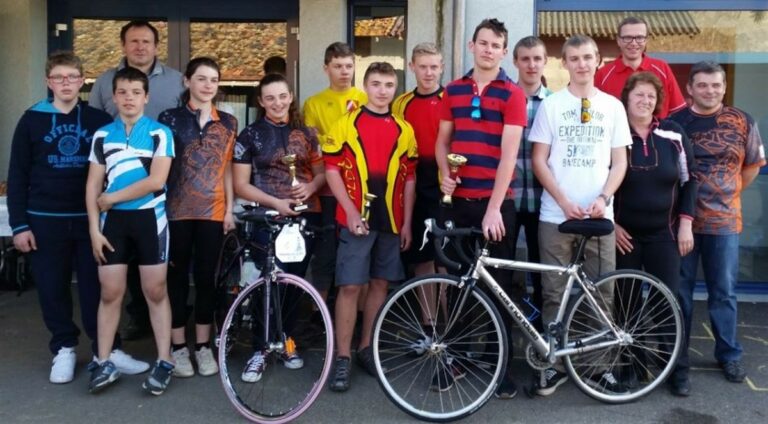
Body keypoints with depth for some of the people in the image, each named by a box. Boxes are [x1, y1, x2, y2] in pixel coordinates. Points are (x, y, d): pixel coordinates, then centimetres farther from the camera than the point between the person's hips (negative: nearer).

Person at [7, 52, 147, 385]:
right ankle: (64, 349, 21)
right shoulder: (32, 119, 2)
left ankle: (107, 349, 13)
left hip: (89, 218, 0)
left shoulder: (99, 120, 3)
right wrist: (19, 224, -2)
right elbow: (17, 176, 3)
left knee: (95, 286, 3)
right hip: (45, 220, 0)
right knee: (52, 288, 7)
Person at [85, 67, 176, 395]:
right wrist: (94, 229, -2)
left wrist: (110, 198, -9)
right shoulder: (102, 135, 7)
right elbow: (93, 186, 6)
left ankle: (164, 362, 11)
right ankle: (103, 363, 16)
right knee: (110, 293, 6)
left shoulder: (159, 133, -4)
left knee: (155, 292, 3)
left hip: (149, 218, -3)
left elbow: (156, 181, -14)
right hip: (113, 220, 3)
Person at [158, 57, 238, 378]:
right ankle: (178, 347, 17)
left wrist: (230, 209, 4)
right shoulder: (170, 118, 1)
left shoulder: (227, 123, 8)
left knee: (206, 277, 8)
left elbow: (227, 169, 10)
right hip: (177, 211, -2)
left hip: (212, 212, 2)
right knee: (177, 277, 6)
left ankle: (203, 347, 19)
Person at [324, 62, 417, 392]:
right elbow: (332, 169, -4)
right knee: (350, 286, -4)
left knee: (380, 283, 10)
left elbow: (409, 179, 10)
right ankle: (342, 358, 4)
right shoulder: (346, 124, -1)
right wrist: (351, 211, -13)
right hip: (357, 219, -4)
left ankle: (366, 348, 24)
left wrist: (407, 222, 5)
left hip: (391, 221, 4)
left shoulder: (404, 130, 9)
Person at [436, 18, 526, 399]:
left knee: (499, 284, 5)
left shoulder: (512, 94, -3)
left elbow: (509, 153, -10)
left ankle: (503, 365, 18)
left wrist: (494, 207, -17)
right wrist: (444, 175, -5)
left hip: (496, 203, -3)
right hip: (458, 200, 3)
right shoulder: (454, 90, 10)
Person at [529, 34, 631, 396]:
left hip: (599, 214, 2)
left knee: (602, 293, 5)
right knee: (554, 293, 3)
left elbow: (619, 161, 8)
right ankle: (555, 363, 15)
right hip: (556, 214, -1)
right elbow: (539, 161, 0)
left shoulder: (613, 106, 9)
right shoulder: (551, 105, 4)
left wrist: (603, 199, -9)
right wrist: (565, 202, -10)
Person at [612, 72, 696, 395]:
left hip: (663, 233, 2)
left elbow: (688, 180, 8)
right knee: (625, 301, 4)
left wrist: (685, 223, 1)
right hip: (624, 233, -1)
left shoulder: (674, 135, 4)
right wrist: (610, 223, -7)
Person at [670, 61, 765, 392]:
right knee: (680, 292, 5)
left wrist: (727, 195, 11)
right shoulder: (674, 123, -1)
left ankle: (729, 355, 27)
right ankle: (678, 360, 15)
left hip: (725, 221, 1)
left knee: (724, 291, 11)